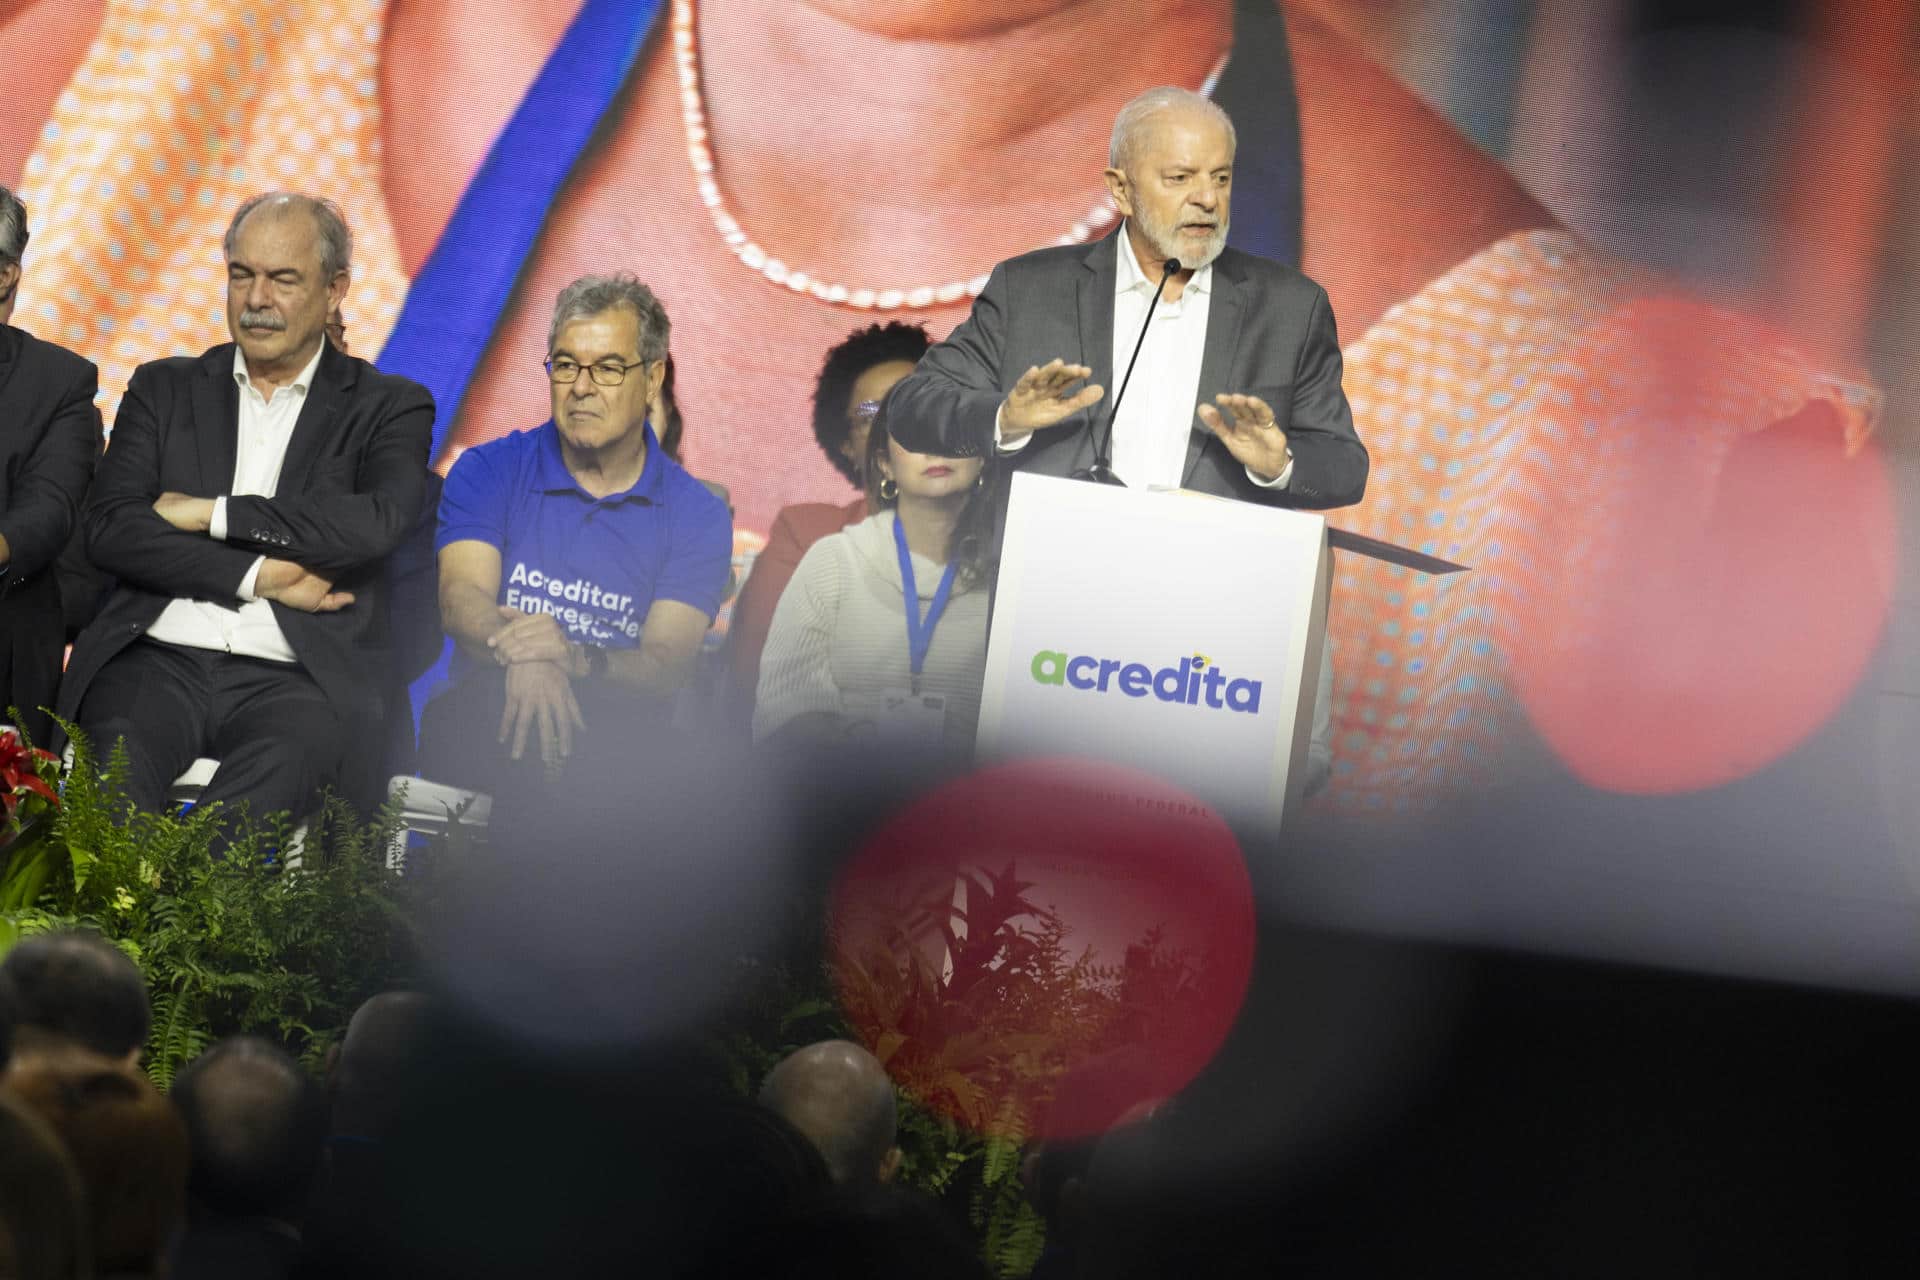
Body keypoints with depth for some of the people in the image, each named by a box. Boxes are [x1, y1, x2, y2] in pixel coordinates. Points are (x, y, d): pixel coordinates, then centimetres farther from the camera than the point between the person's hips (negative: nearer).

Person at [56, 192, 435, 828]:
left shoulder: (389, 408, 14)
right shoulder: (165, 389, 21)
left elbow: (379, 522, -8)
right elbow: (109, 529, 6)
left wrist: (210, 513, -4)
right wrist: (259, 577, -5)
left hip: (296, 679, -2)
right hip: (160, 661, 2)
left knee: (279, 769, -38)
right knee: (117, 756, -34)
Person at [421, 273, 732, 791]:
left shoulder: (696, 516, 8)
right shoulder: (487, 472, 11)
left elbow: (666, 665, -4)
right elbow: (461, 594, -6)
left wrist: (576, 660, -28)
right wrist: (521, 655, -31)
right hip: (490, 728, 0)